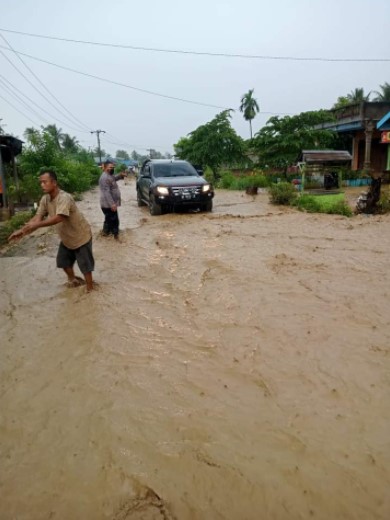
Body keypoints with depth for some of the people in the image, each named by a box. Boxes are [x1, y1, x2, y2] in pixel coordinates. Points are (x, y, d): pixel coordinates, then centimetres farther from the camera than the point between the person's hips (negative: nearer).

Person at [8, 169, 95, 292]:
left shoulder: (64, 198, -31)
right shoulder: (45, 199, -4)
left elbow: (58, 218, -43)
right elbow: (38, 217, -6)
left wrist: (36, 225, -46)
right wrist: (22, 230, -19)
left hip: (80, 236, -8)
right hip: (66, 237, 8)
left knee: (85, 264, 1)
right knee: (63, 261, 20)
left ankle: (90, 289, 17)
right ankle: (73, 279, 44)